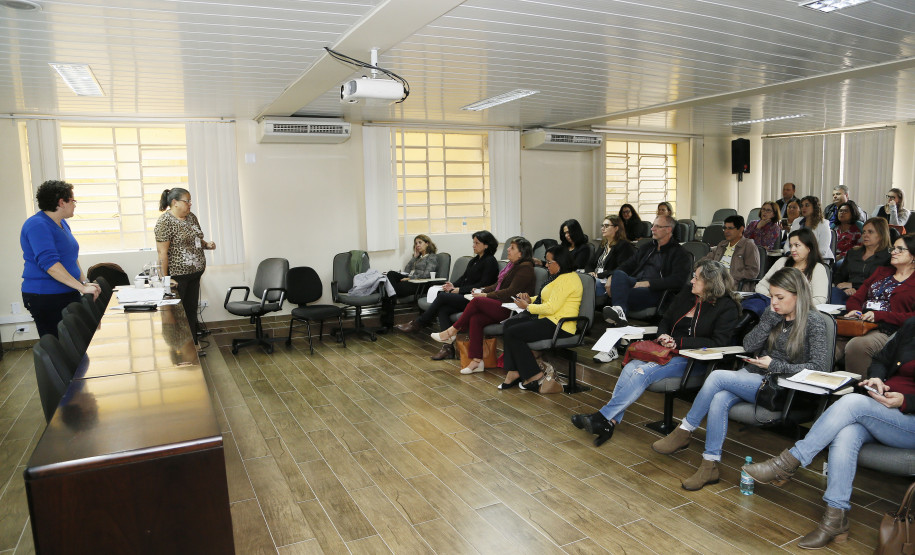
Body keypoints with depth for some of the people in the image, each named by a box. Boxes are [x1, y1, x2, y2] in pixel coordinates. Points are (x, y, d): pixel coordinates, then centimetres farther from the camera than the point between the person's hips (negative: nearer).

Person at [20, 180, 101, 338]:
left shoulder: (62, 223, 15)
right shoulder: (37, 225, -15)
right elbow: (49, 263, -24)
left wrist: (85, 282, 10)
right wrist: (81, 287, -27)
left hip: (68, 294, 9)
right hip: (46, 298, -9)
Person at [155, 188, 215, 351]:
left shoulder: (191, 217, 10)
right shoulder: (165, 222, -14)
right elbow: (162, 252, -16)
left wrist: (206, 244, 0)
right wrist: (165, 278, -18)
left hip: (194, 273, 7)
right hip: (177, 275, -7)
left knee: (192, 310, 14)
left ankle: (193, 344, 23)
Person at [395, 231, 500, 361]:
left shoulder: (490, 261, -7)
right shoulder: (474, 260, 20)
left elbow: (483, 285, -14)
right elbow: (464, 277, 20)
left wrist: (459, 290, -14)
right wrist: (453, 285, -1)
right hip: (464, 296, 8)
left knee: (442, 296, -21)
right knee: (443, 310, -18)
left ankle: (418, 324, -6)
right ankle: (448, 347, -21)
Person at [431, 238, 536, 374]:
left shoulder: (525, 268, -8)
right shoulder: (512, 265, 22)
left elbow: (511, 291, -16)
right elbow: (498, 285, 22)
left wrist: (487, 295, -13)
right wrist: (482, 291, 6)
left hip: (509, 309, -9)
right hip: (499, 305, 9)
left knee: (477, 301, -24)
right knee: (475, 319, -16)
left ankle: (452, 331, -10)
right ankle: (477, 361, -16)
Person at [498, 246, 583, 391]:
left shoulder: (567, 279, -16)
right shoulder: (559, 277, 19)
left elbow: (550, 308, -21)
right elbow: (547, 302, 25)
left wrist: (527, 306, -8)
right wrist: (530, 300, 6)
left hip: (558, 326, -11)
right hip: (549, 321, 11)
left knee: (512, 333, -16)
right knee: (509, 324, 1)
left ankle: (534, 376, -7)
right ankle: (513, 372, -4)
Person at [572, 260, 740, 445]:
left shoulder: (727, 307, -6)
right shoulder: (686, 294, 13)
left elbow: (718, 342, -14)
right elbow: (665, 320, 21)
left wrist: (677, 341, -16)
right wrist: (664, 337, -2)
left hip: (696, 360, -6)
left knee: (643, 372, -28)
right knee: (631, 366, -23)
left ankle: (604, 417, -24)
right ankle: (611, 422, -26)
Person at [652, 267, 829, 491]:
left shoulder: (814, 322, -6)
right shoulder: (774, 314, 12)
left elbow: (819, 367, -14)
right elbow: (748, 345, 3)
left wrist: (775, 366, -18)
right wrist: (770, 318, -6)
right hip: (752, 374, 6)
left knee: (717, 377, -25)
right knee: (719, 400, -26)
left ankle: (684, 432, -10)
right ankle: (710, 466, -20)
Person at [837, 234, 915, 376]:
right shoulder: (882, 271, 29)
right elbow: (855, 299, 24)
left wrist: (879, 315, -14)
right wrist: (855, 311, 1)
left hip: (889, 331, -5)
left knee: (856, 345, -37)